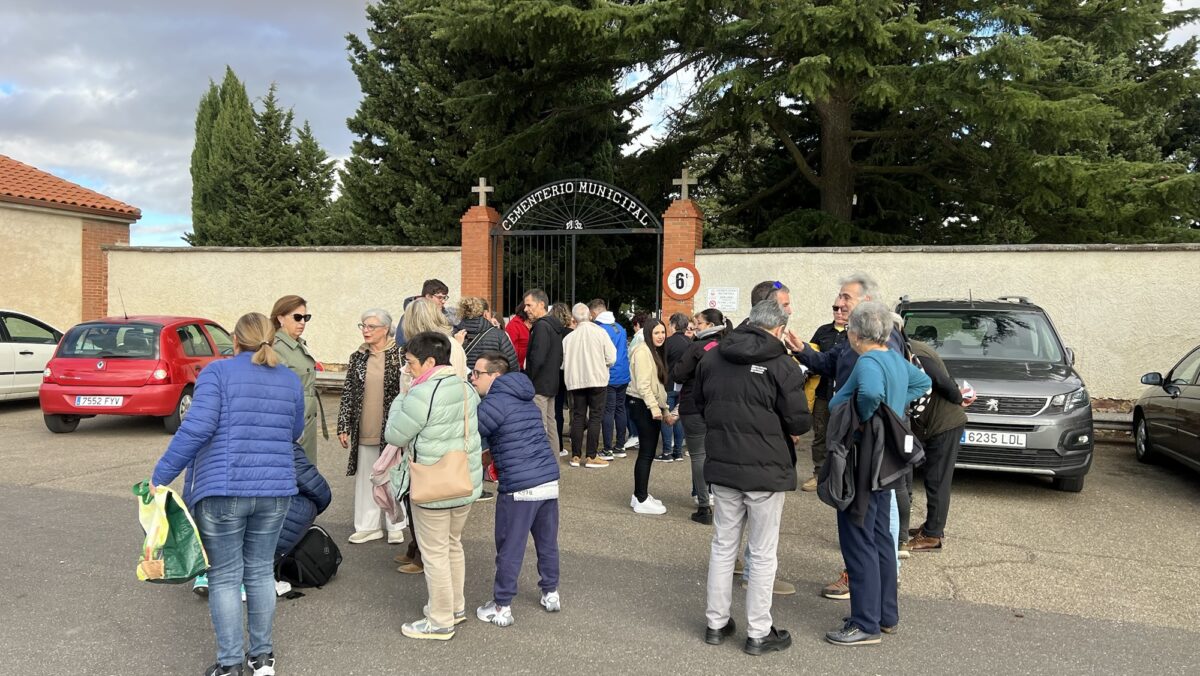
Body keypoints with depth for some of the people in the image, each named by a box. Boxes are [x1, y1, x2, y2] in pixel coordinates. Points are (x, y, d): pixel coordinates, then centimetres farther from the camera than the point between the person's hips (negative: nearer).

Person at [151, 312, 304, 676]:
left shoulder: (218, 371, -6)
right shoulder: (291, 380, 8)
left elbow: (197, 428, -16)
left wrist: (161, 475, -10)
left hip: (223, 490, -4)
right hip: (275, 490, 4)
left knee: (224, 577, 6)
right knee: (260, 571, 15)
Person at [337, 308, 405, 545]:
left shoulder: (399, 355, -4)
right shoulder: (358, 357, 7)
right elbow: (348, 393, 8)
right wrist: (343, 427, 4)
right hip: (364, 430, 4)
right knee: (366, 476, 9)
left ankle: (395, 525, 18)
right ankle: (369, 525, 20)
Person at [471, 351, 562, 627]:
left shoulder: (494, 403, -9)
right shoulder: (527, 400, 17)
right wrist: (491, 458, 26)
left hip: (519, 487, -8)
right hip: (550, 480, 8)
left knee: (509, 550, 4)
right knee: (547, 542, 19)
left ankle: (502, 608, 12)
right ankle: (551, 594, 31)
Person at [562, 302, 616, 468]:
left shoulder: (568, 337, -1)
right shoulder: (600, 332, -7)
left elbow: (563, 363, -1)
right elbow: (611, 358, -8)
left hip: (575, 381, 3)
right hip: (597, 380, -3)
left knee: (578, 417, 11)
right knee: (595, 417, 3)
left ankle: (576, 456, 13)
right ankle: (591, 457, 2)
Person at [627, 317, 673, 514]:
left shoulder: (655, 352, 20)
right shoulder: (643, 352, -12)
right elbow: (642, 384, -19)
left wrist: (665, 410, 20)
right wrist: (654, 407, -23)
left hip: (652, 407, 10)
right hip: (642, 405, -10)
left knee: (648, 452, 12)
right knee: (646, 453, -8)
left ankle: (640, 495, 20)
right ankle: (641, 500, -3)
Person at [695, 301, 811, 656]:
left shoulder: (711, 357, 3)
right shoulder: (781, 365, -15)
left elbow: (699, 402, 15)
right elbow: (800, 422, -14)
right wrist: (786, 432, 7)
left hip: (721, 464, 5)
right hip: (765, 468, -5)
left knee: (723, 545, 16)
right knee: (762, 553, 7)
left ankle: (716, 623, 25)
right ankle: (758, 633, 16)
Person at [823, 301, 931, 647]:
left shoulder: (868, 362, -20)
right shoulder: (896, 358, 8)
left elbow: (871, 392, -42)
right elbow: (922, 381, 26)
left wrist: (864, 418, -24)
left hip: (862, 464, -10)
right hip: (884, 462, 10)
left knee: (858, 542, -1)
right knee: (881, 537, 18)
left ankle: (866, 625, 7)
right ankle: (887, 615, 29)